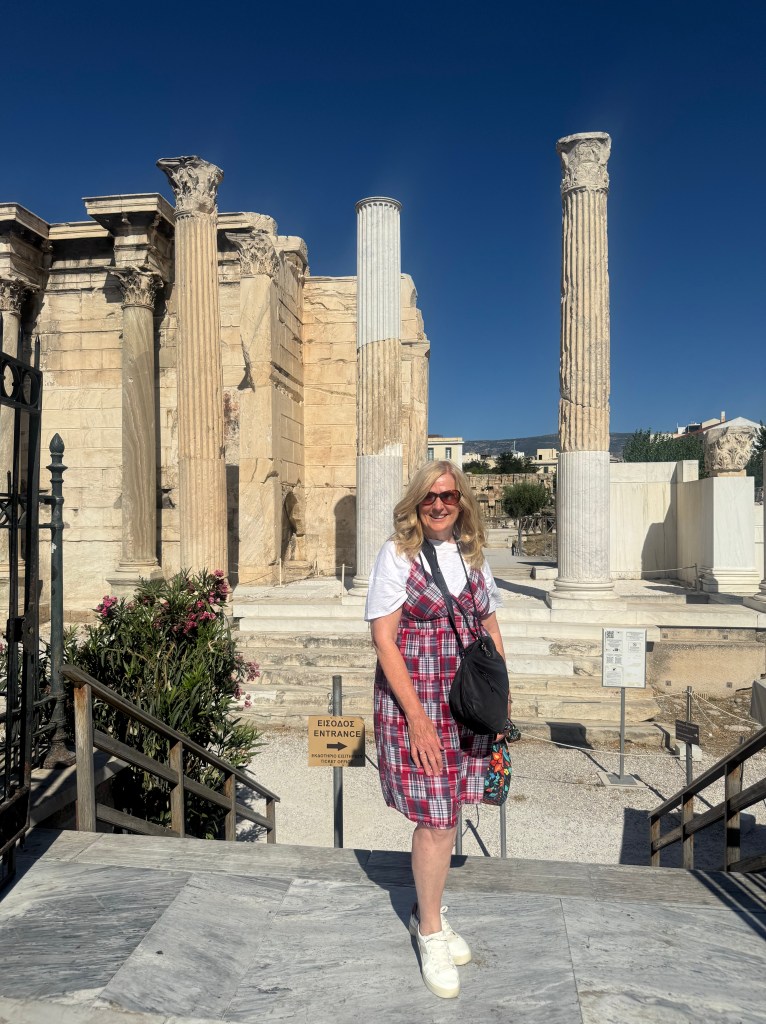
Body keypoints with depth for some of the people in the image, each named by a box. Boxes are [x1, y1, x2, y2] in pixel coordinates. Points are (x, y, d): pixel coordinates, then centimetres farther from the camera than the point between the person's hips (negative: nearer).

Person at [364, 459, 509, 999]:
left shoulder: (473, 555, 7)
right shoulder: (397, 554, -9)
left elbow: (491, 629, 14)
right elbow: (384, 639, -12)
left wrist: (500, 699, 9)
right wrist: (417, 717, -15)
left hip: (468, 704, 5)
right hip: (414, 701, -5)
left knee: (447, 811, 14)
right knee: (434, 819, 1)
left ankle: (430, 909, 38)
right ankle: (431, 932, 25)